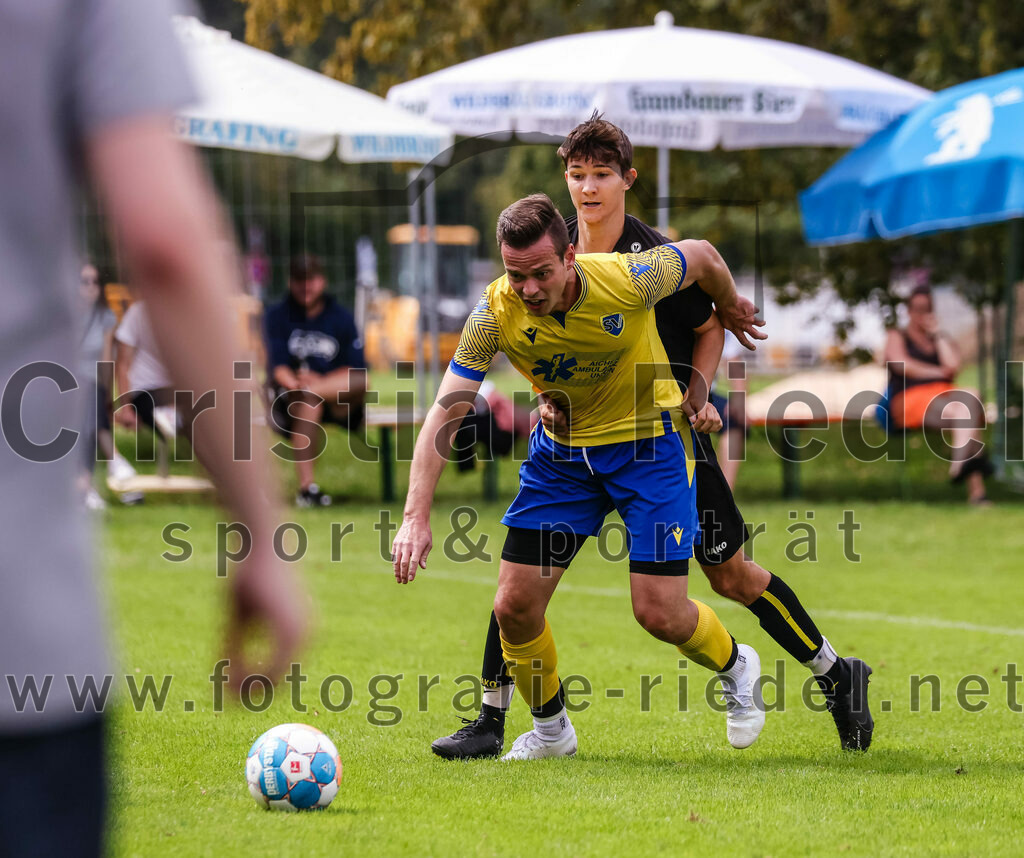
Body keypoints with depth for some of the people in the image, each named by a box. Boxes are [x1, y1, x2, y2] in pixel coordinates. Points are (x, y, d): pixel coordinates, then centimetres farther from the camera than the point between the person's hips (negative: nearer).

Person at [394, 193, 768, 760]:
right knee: (514, 607, -4)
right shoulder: (495, 314, -21)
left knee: (659, 614, -9)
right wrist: (416, 515, -31)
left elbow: (702, 256, -6)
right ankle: (550, 730, 22)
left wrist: (731, 310, 16)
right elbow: (445, 412, -22)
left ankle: (734, 665, 26)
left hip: (648, 441, -3)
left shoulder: (627, 280, -27)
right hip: (561, 452, 3)